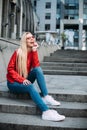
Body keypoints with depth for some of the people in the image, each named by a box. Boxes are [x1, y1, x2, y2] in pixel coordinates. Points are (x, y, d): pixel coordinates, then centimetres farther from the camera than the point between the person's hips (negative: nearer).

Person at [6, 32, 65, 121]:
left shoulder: (32, 52, 1)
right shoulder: (18, 52, -14)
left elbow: (36, 66, -15)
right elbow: (10, 69, -14)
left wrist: (34, 51, -20)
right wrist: (22, 80, -25)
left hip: (25, 80, 5)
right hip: (13, 83, -5)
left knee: (38, 69, -21)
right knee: (30, 87, -35)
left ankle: (46, 97, -28)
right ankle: (46, 112, -46)